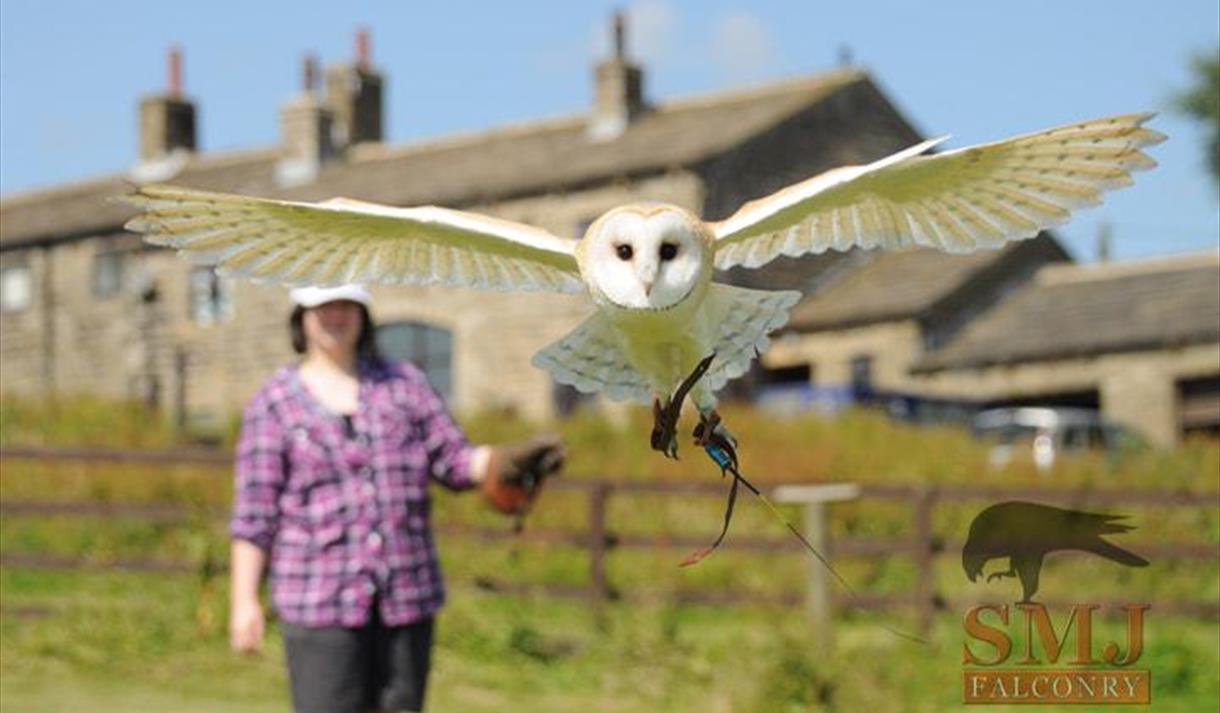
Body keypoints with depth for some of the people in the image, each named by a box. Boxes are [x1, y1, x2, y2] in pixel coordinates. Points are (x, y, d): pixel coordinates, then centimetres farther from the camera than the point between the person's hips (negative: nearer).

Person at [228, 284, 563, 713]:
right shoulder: (273, 404, 3)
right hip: (320, 600, -3)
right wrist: (244, 601, -5)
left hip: (406, 595, 3)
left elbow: (454, 461, 4)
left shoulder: (404, 384, 11)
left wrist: (505, 461, -17)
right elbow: (253, 516, 1)